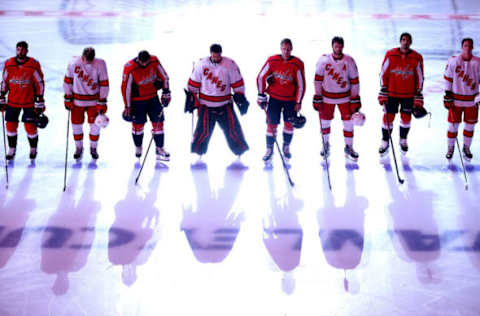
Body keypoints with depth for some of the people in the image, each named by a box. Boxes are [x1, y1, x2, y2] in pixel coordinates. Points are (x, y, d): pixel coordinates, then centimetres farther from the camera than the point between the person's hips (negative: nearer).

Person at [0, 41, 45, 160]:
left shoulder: (33, 65, -9)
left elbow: (40, 83, -4)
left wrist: (40, 102, -6)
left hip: (29, 102, -3)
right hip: (12, 101, 3)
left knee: (30, 126, -2)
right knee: (11, 125, 4)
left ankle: (33, 149, 20)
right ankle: (12, 150, 21)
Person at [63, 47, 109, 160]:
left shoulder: (100, 64, -15)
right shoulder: (73, 63, -13)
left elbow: (104, 84, -8)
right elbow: (68, 80, -2)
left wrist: (102, 102, -8)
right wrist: (68, 98, 0)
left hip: (94, 100, 0)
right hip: (77, 100, 1)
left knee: (95, 125, 4)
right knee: (76, 124, 6)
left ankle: (93, 148, 26)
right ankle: (79, 148, 27)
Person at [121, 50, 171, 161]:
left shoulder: (154, 61, -12)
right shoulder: (130, 68, -22)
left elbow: (163, 76, 4)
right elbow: (126, 87, -15)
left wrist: (166, 92, 2)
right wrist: (128, 107, -11)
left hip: (153, 97, 3)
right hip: (137, 100, -3)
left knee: (158, 121, 0)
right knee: (138, 124, 5)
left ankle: (159, 149, 8)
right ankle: (138, 148, 28)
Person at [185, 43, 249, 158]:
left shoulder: (230, 64, -5)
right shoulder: (201, 64, -4)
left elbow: (237, 83, 2)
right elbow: (193, 83, 6)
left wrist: (240, 98, 0)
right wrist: (191, 98, 7)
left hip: (224, 104, 0)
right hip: (205, 104, 0)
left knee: (233, 128, 0)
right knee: (203, 130, -6)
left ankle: (240, 150, 16)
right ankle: (198, 151, 13)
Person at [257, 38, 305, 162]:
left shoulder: (297, 64, -12)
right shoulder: (272, 61, -10)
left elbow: (301, 85, -6)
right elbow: (261, 77, -2)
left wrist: (298, 102, -5)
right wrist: (261, 96, -3)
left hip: (290, 99, 0)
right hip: (274, 97, 0)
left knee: (289, 123, 4)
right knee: (272, 123, -2)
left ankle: (286, 147, 26)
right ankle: (269, 150, 12)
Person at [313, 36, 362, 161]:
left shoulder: (349, 61, -10)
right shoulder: (323, 60, -10)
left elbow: (354, 81, -4)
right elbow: (318, 78, -4)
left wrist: (355, 99, -4)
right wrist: (317, 97, -4)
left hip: (345, 97, 0)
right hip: (327, 96, 0)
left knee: (348, 122, 0)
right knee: (325, 122, 9)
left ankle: (349, 148, 15)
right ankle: (326, 144, 32)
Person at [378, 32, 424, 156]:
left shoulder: (417, 58, -6)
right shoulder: (390, 55, -7)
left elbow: (419, 77, 1)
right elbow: (383, 74, -1)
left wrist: (418, 96, 0)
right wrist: (383, 91, -4)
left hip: (409, 94, 1)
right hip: (391, 93, -1)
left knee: (406, 118, 10)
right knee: (388, 117, 1)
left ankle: (403, 140, 32)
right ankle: (385, 142, 16)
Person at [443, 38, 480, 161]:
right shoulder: (453, 61, -7)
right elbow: (448, 78, -1)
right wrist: (447, 95, -3)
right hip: (456, 99, -1)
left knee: (470, 125, 10)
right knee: (453, 124, 4)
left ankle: (466, 148, 28)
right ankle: (450, 148, 21)